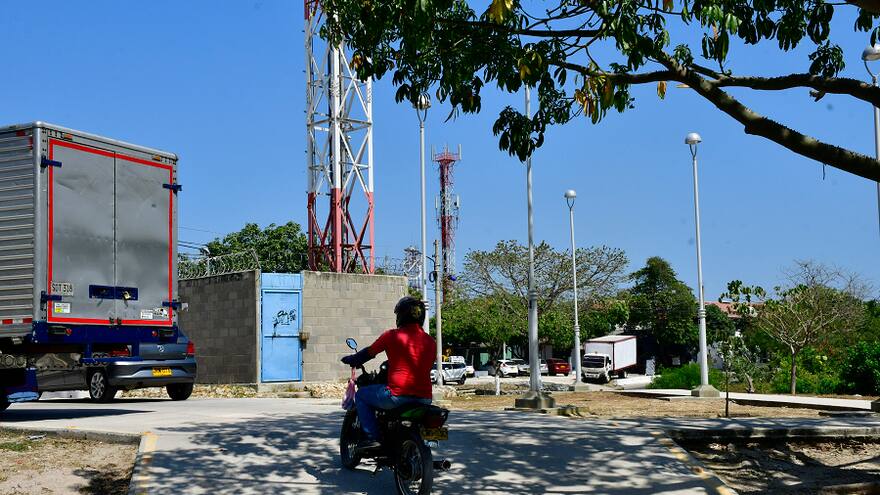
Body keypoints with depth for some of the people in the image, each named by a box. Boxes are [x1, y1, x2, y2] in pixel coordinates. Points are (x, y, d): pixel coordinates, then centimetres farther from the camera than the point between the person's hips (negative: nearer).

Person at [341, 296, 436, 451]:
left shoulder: (392, 335, -3)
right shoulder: (430, 341, 11)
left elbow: (369, 353, 8)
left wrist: (351, 359, 28)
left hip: (398, 395, -6)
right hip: (424, 398, 6)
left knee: (361, 394, 16)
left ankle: (371, 437, 5)